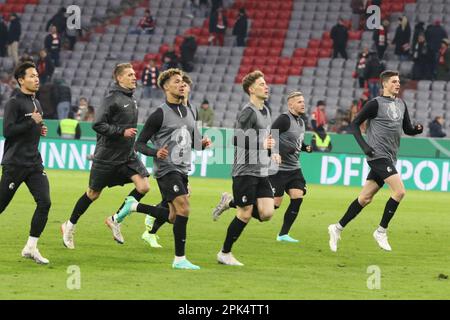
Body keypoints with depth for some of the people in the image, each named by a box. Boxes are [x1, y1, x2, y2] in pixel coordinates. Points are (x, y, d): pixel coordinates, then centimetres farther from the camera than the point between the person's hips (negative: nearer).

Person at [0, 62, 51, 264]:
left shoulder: (36, 103, 15)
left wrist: (40, 129, 8)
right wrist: (32, 122, -18)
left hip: (34, 163, 7)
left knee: (44, 202, -9)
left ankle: (31, 247, -2)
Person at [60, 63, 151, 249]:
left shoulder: (132, 99, 10)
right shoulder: (112, 99, -14)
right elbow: (98, 125, -20)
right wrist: (122, 131, -25)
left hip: (128, 156, 7)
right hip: (107, 156, -7)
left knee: (143, 186, -11)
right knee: (93, 194, 4)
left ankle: (115, 220, 5)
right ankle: (70, 226, 25)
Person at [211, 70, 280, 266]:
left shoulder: (265, 111, 16)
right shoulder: (248, 112, -13)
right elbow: (237, 139, -22)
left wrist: (271, 153, 15)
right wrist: (261, 145, -28)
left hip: (261, 172, 8)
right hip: (245, 171, -8)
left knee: (267, 213, -4)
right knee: (245, 215, -5)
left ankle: (231, 202, 17)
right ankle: (225, 254, 10)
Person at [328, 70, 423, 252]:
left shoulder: (401, 105, 14)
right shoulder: (376, 104, -7)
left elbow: (407, 129, 19)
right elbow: (355, 124, -5)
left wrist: (417, 129, -4)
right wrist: (363, 145, -16)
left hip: (389, 158, 7)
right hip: (378, 155, -7)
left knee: (365, 198, 8)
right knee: (399, 191, -18)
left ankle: (338, 228, 17)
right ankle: (381, 231, -7)